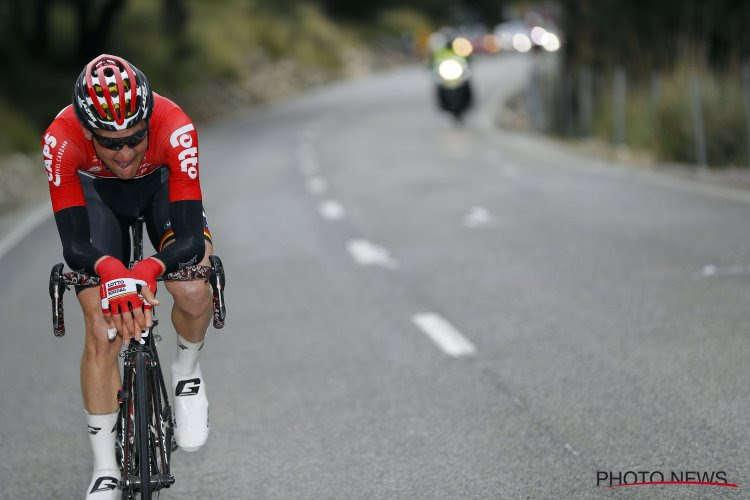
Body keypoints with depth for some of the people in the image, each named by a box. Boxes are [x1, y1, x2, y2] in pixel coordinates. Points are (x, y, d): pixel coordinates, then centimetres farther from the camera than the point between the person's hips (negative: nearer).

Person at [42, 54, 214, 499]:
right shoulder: (61, 141, -38)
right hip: (97, 193, 1)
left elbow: (190, 238, -41)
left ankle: (187, 373, 7)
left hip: (163, 185, 0)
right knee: (102, 334, -10)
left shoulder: (175, 129, -40)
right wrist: (110, 270, -59)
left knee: (193, 293, -28)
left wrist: (148, 271, -61)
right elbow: (75, 245, -36)